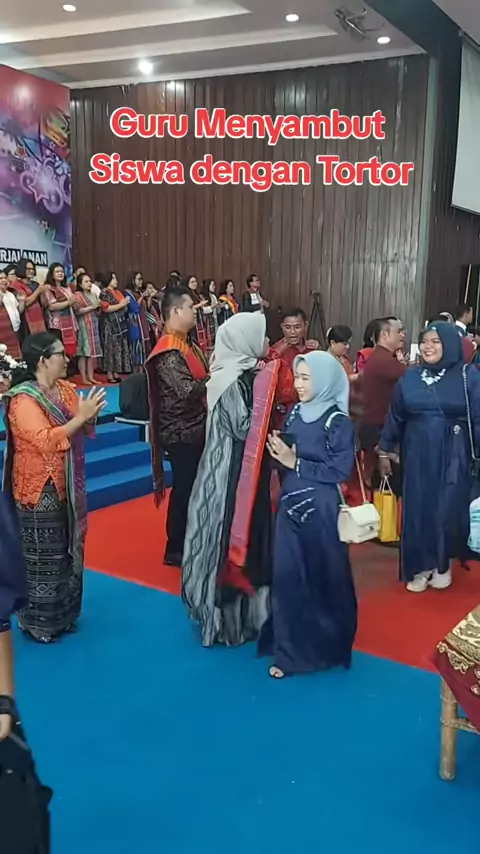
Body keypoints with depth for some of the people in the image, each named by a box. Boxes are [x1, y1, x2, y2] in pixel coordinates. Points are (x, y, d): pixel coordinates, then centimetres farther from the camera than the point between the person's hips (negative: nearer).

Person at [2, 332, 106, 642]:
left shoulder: (66, 388, 4)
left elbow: (82, 432, 12)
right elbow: (46, 441, -30)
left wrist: (90, 417, -9)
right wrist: (80, 417, -31)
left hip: (69, 486, 8)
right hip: (41, 491, -8)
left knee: (69, 551, 17)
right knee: (44, 558, 2)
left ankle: (63, 613, 33)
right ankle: (38, 622, 18)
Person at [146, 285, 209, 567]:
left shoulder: (187, 343, 9)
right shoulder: (168, 352, -21)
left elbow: (203, 377, 15)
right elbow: (188, 391, -28)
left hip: (196, 427, 9)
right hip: (181, 432, -9)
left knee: (196, 485, 17)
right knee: (185, 487, 1)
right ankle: (175, 550, 16)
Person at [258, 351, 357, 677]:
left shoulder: (338, 421, -12)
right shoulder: (295, 412, 6)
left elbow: (340, 470, -15)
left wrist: (295, 463, -17)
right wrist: (278, 452, -8)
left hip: (321, 509, -6)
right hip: (291, 503, 6)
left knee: (323, 578, 7)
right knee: (287, 577, 8)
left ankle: (326, 646, 26)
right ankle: (289, 651, 22)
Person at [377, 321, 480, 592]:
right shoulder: (410, 377, 5)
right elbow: (395, 417, 11)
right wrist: (384, 450, 13)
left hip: (453, 457, -3)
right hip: (417, 455, 3)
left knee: (448, 509, 3)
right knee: (417, 509, 6)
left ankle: (444, 564, 24)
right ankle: (421, 566, 20)